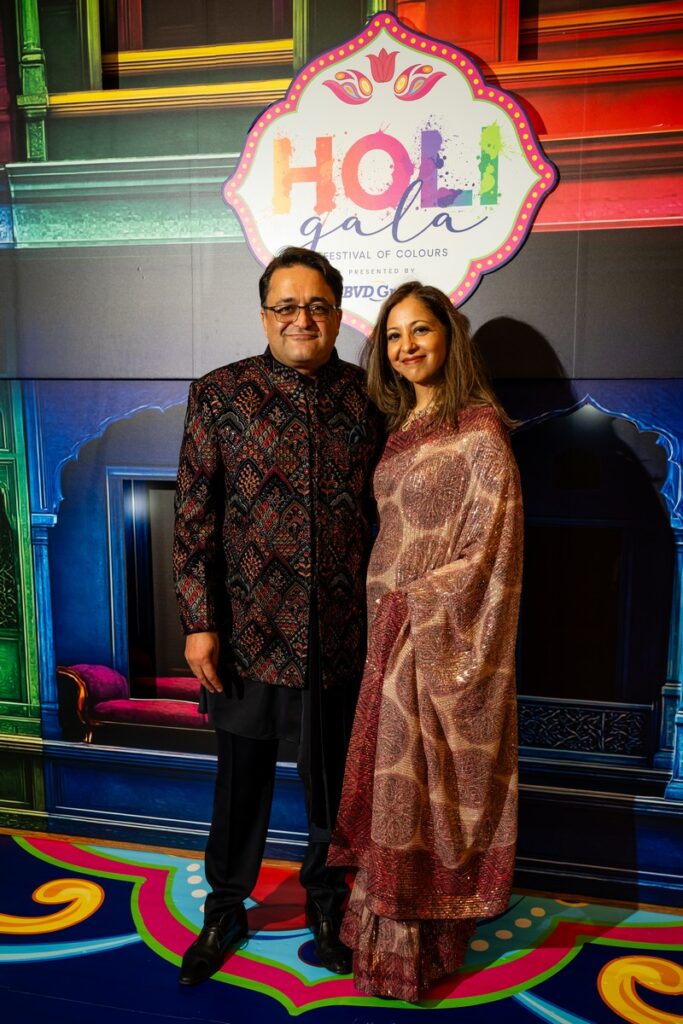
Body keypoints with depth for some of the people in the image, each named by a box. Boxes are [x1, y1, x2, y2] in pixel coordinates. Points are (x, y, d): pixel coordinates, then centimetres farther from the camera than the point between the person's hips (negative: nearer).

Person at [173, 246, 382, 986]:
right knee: (241, 780, 17)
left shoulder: (368, 397, 1)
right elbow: (193, 515, -5)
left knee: (332, 783, 18)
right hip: (249, 632, -1)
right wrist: (198, 623, -8)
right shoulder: (218, 394, -4)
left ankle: (326, 908, 43)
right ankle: (225, 911, 41)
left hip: (342, 635, 2)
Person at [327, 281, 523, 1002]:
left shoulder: (478, 427, -12)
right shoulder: (402, 428, 11)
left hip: (445, 634, -7)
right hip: (393, 629, 7)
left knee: (427, 776, 5)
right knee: (393, 775, 16)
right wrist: (383, 612, 8)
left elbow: (491, 543, -16)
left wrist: (414, 602, -14)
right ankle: (390, 925, 34)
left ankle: (421, 941, 26)